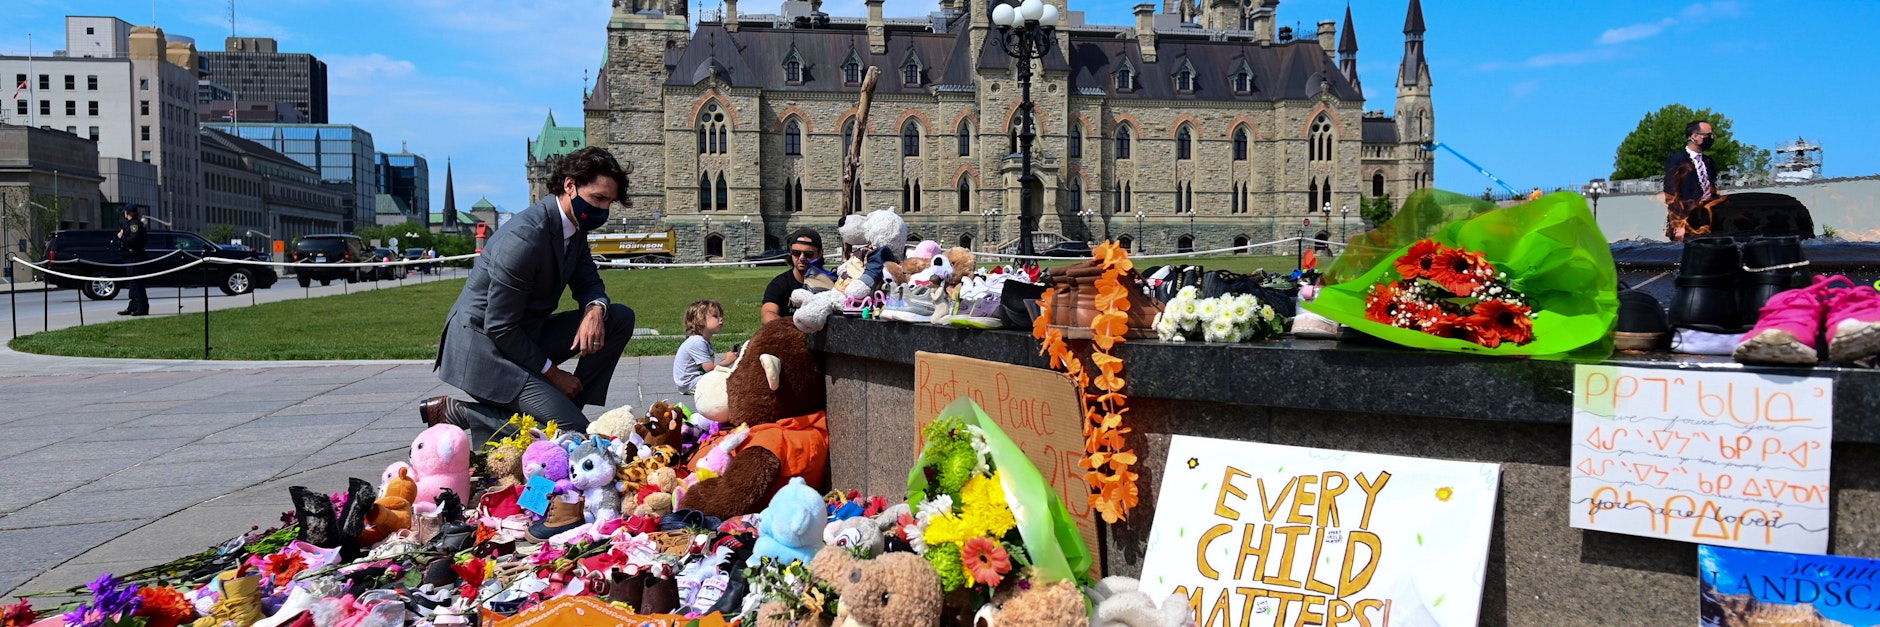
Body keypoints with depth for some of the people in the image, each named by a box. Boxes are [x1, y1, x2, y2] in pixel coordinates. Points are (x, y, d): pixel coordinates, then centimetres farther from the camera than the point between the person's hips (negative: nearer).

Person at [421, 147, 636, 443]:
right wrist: (552, 372, -13)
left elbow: (588, 282, 12)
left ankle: (563, 404, 4)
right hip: (484, 347, -9)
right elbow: (499, 327, -22)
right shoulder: (525, 237, -25)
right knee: (574, 432, -19)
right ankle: (459, 413, -6)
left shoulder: (575, 227, 1)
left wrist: (595, 309, -13)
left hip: (526, 335, 9)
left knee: (621, 318, 1)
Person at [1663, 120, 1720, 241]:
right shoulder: (1676, 160, -2)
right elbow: (1671, 195, -8)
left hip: (1708, 225, 6)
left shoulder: (1709, 162, 18)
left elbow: (1712, 193, 21)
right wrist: (1678, 226, -15)